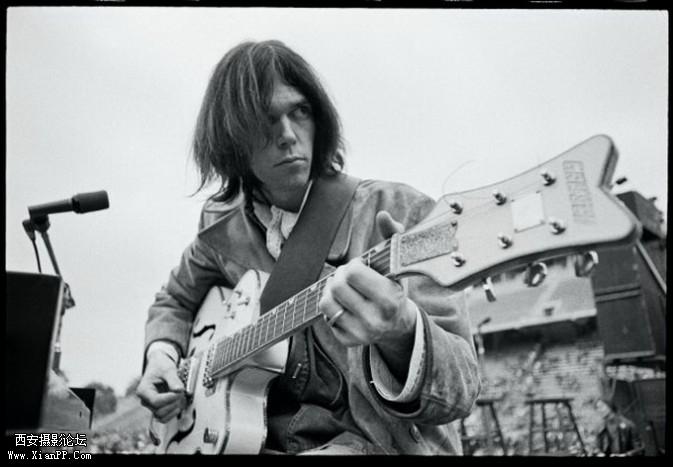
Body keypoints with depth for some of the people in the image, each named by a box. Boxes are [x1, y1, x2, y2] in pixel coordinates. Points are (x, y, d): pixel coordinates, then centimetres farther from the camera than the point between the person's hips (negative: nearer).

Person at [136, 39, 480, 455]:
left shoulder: (402, 214, -13)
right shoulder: (222, 229, 3)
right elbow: (175, 302, 24)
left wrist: (401, 334, -39)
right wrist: (162, 352, 3)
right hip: (261, 438, 5)